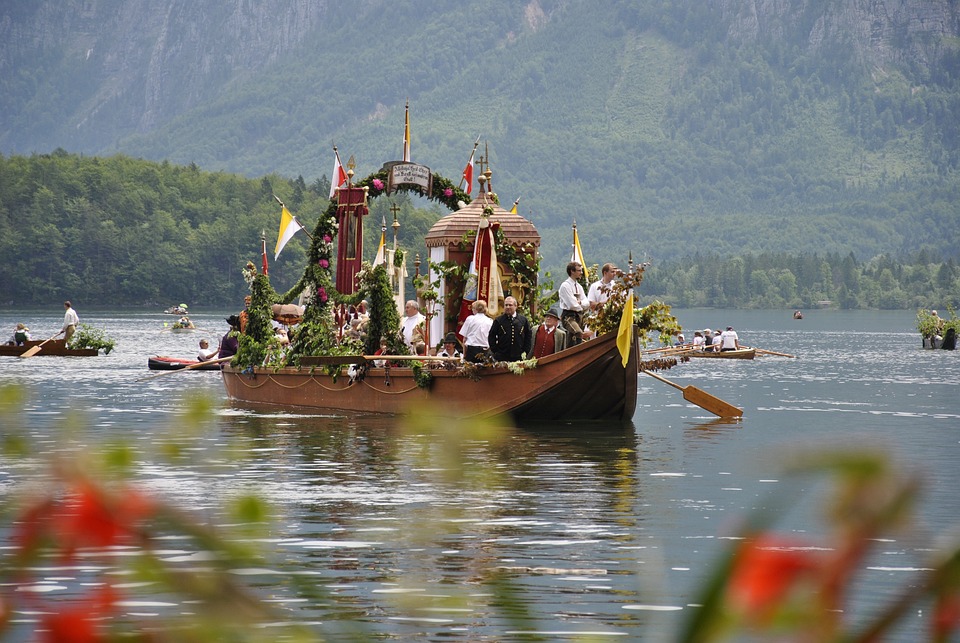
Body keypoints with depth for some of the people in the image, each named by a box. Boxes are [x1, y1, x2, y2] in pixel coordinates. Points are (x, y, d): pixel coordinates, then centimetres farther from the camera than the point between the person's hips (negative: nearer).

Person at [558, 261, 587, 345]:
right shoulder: (565, 286, -9)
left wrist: (580, 302, -11)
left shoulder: (579, 286, 18)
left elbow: (586, 303, 10)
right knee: (579, 334, -31)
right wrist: (581, 307, 3)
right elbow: (572, 305, -15)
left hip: (579, 316, 8)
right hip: (569, 316, -8)